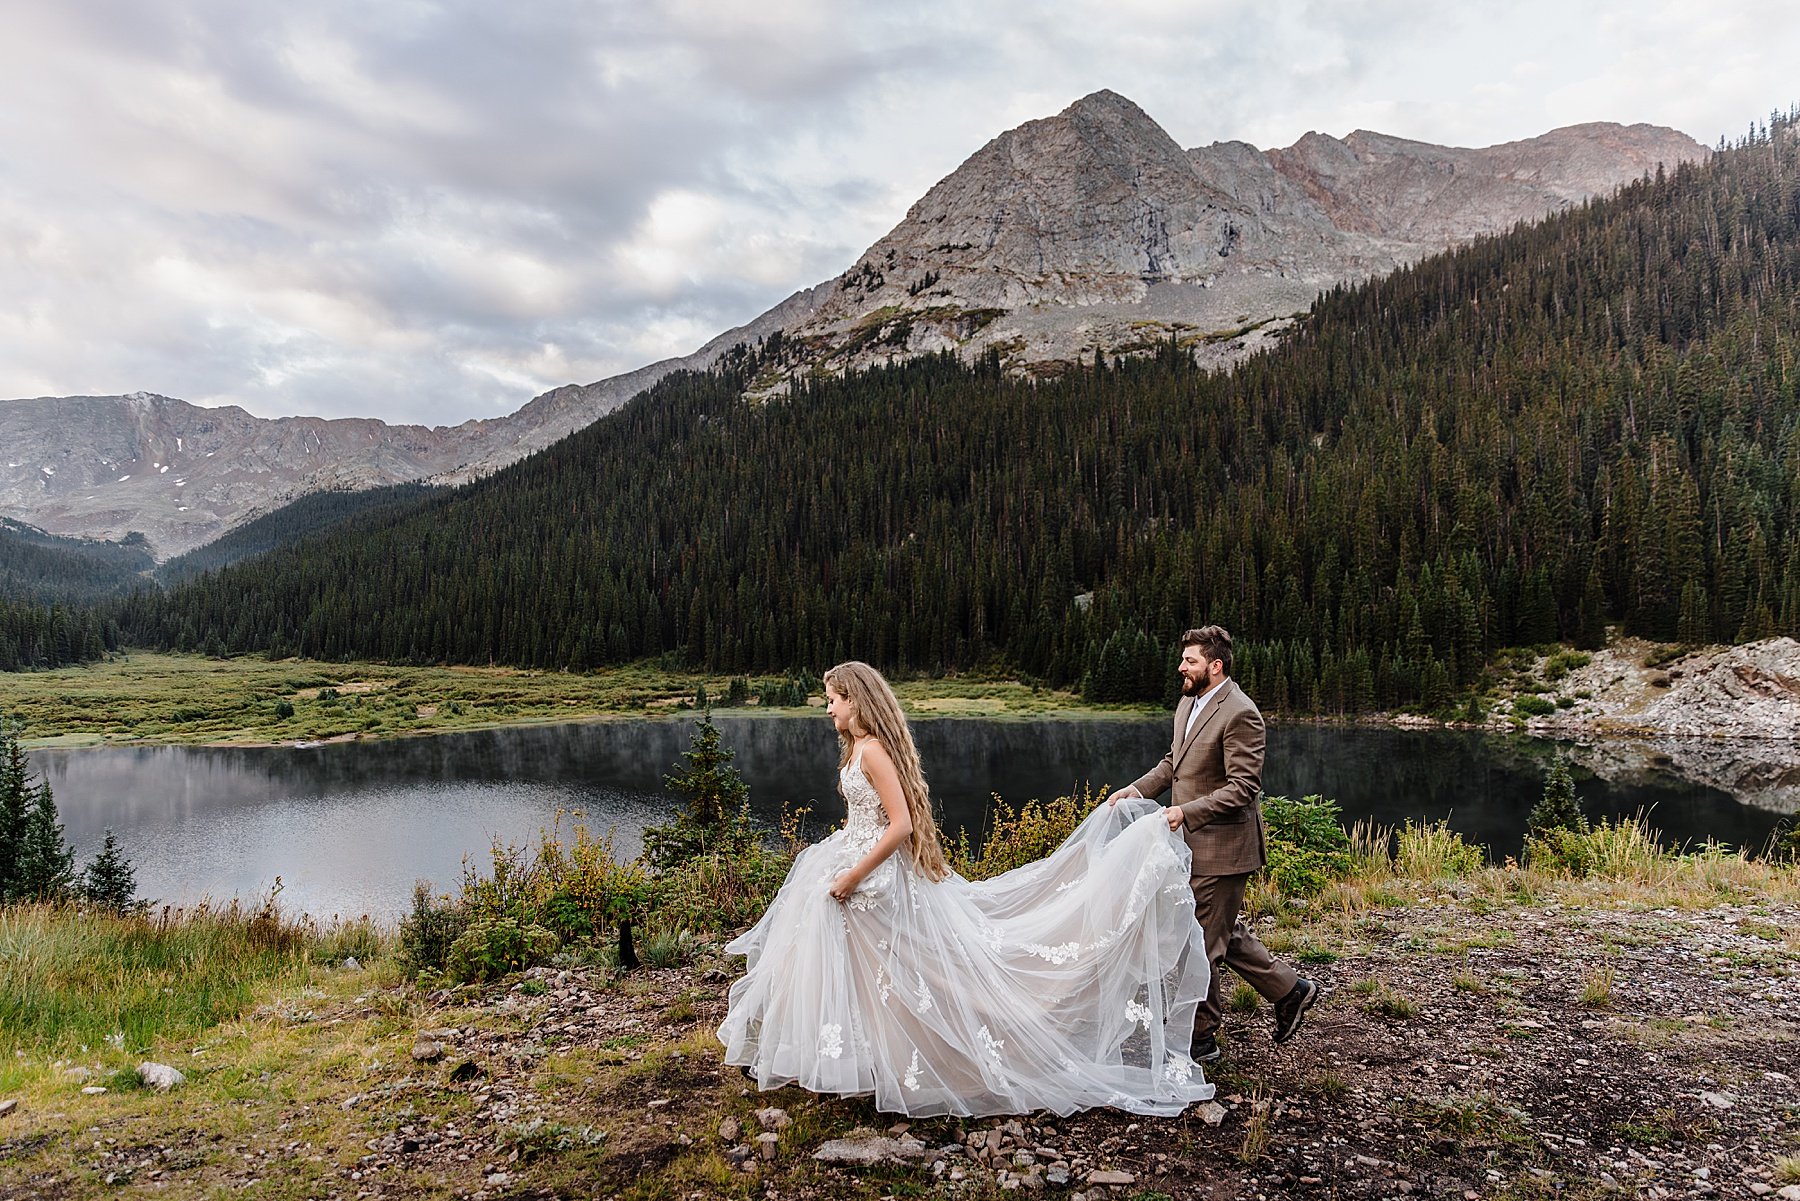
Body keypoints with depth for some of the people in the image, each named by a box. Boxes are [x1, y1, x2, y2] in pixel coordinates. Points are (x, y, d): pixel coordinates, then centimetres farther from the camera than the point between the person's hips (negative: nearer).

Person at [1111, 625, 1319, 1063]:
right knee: (1225, 933, 20)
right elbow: (1173, 763, 20)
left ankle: (1200, 1037, 15)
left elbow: (1243, 787, -22)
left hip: (1222, 848, -9)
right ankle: (1290, 990, 36)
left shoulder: (1240, 714, -19)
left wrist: (1188, 811, -26)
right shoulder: (1188, 704, 10)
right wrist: (1135, 789, 6)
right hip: (1194, 843, 9)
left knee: (1202, 942, 0)